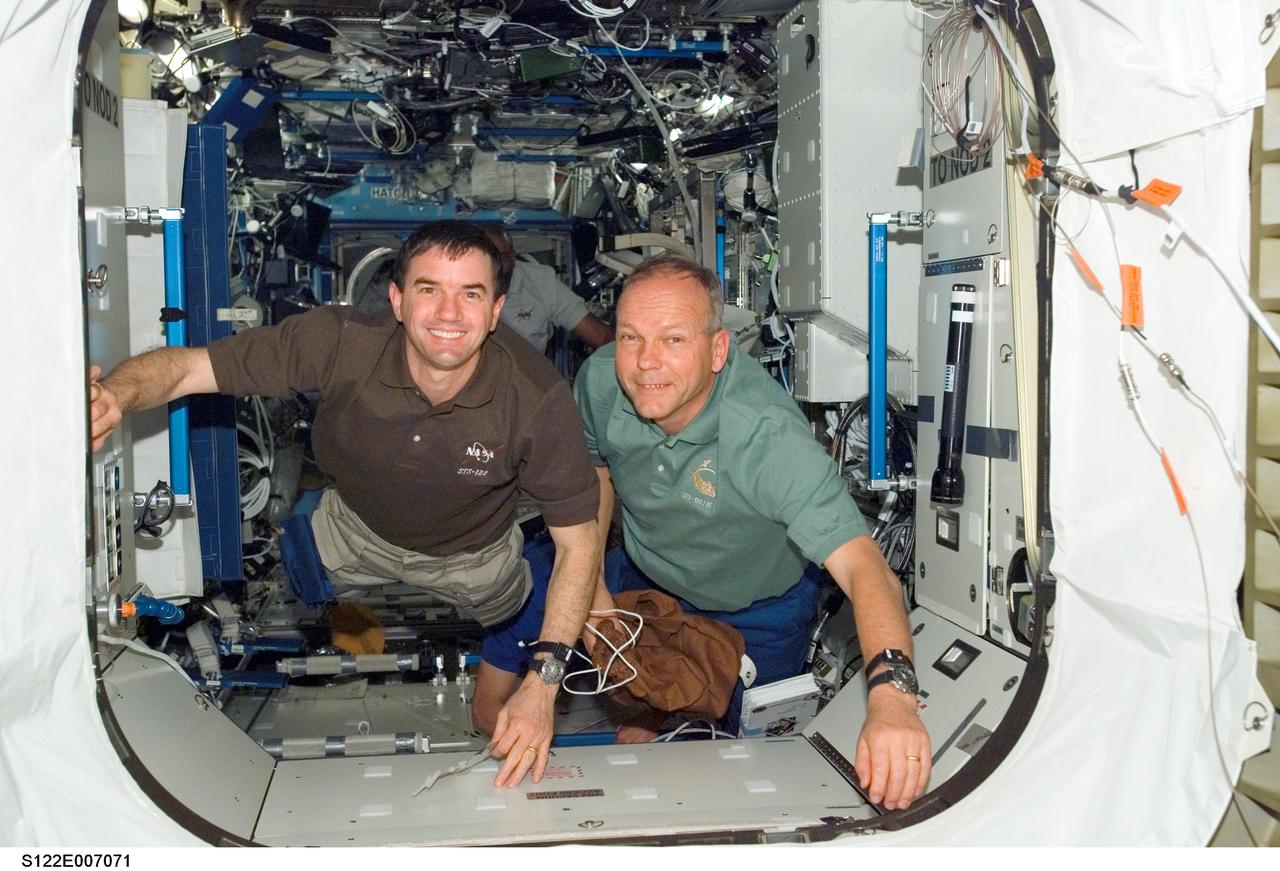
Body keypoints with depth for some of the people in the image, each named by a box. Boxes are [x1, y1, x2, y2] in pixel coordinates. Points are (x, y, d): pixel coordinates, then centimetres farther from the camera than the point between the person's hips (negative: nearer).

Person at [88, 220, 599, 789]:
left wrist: (543, 684, -35)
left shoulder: (538, 399, -36)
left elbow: (577, 540, -27)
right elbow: (183, 366, -30)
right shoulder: (340, 343, -34)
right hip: (353, 531, 0)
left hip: (471, 560, 0)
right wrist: (114, 396, -55)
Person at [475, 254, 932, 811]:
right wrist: (591, 586, -3)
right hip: (644, 573, 5)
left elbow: (864, 567, -49)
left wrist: (891, 691, -67)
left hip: (756, 613, -4)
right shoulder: (602, 379, -23)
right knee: (511, 601, 0)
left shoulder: (768, 437, -40)